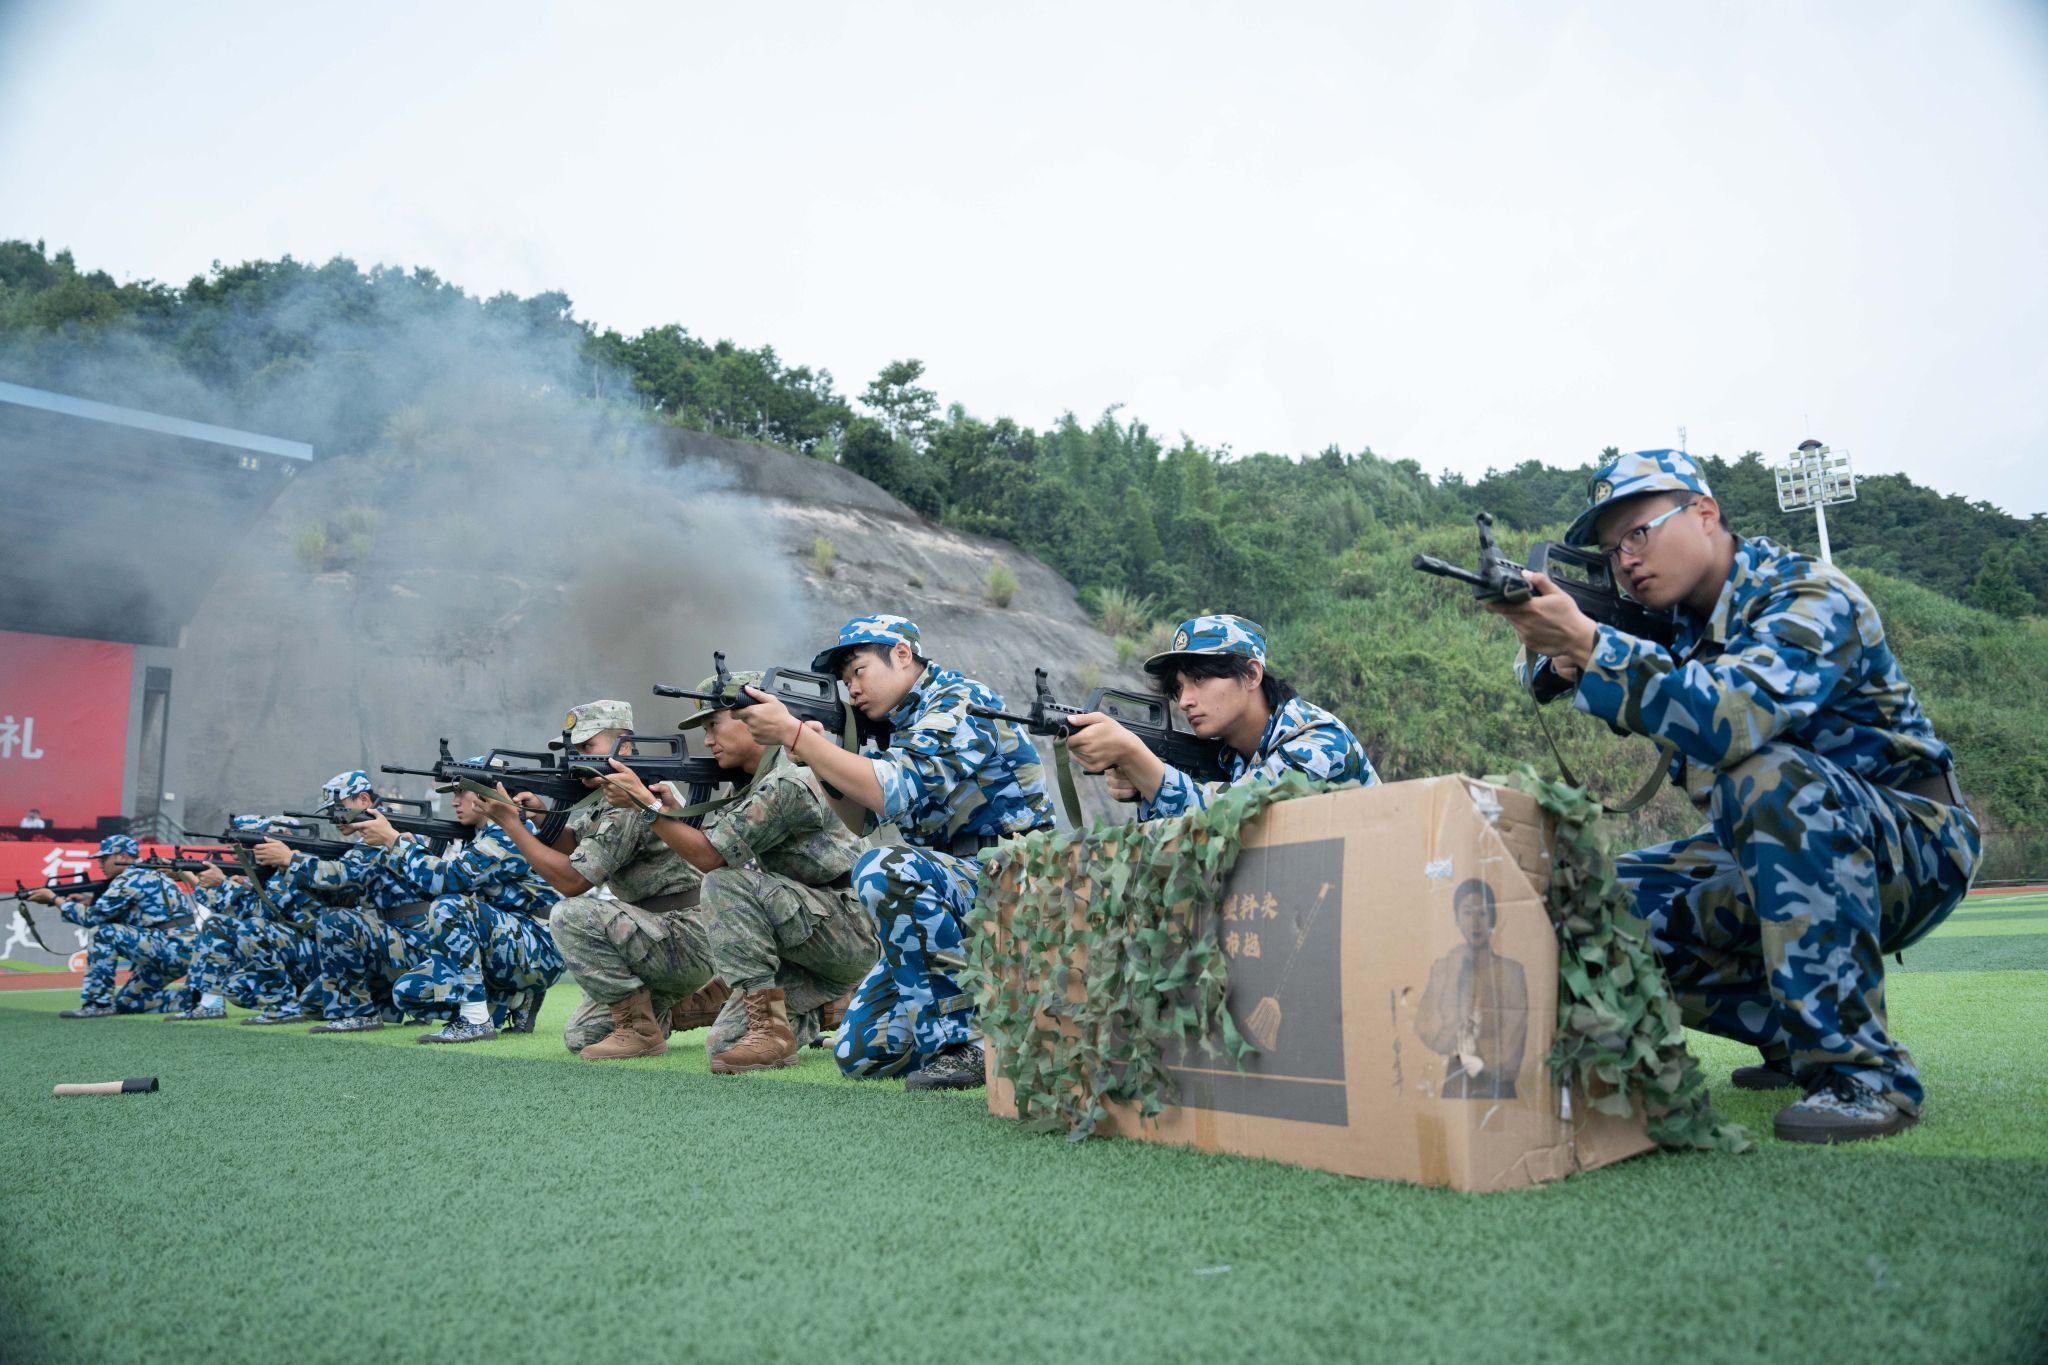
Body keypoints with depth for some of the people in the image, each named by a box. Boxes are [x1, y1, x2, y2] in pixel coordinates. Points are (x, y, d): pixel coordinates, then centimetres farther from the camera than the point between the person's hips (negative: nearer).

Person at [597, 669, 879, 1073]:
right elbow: (712, 845, 11)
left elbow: (710, 857, -19)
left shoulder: (790, 780, -19)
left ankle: (771, 1030, -23)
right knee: (722, 1044, -1)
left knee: (727, 883, -25)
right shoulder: (758, 783, 14)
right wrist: (675, 810, -4)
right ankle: (831, 1008, 21)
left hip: (852, 929, -9)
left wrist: (644, 801, -16)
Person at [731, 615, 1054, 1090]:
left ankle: (962, 1045, -21)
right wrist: (815, 757, -3)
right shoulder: (898, 724, 13)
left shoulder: (961, 704, -14)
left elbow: (892, 792, -29)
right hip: (945, 912, 9)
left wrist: (793, 733, -24)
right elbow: (863, 820, 15)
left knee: (883, 869, -35)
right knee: (861, 1052, 1)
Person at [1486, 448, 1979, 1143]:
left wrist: (1589, 645, -42)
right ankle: (1799, 1032, 5)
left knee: (1769, 774, -37)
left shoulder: (1811, 597, -19)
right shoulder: (1679, 626, 5)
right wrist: (1558, 657, -22)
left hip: (1911, 849, -7)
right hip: (1778, 853, 7)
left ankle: (1861, 1067, -28)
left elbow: (1731, 718, -38)